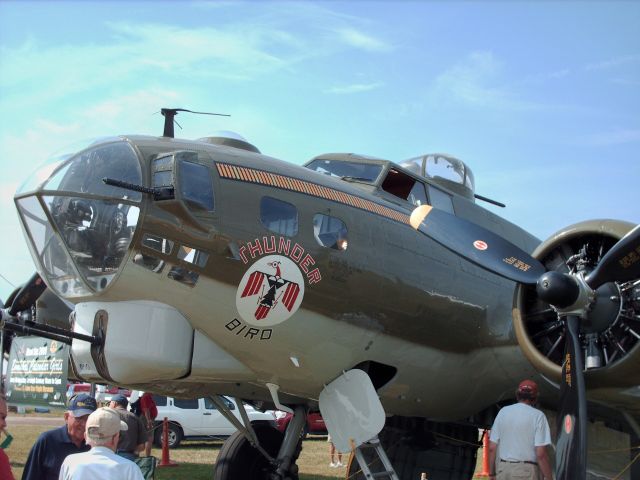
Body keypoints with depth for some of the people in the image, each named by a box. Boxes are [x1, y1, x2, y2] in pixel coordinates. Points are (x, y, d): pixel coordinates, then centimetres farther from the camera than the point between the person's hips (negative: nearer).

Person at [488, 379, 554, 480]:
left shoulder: (503, 412, 8)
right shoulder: (538, 415, -5)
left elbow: (492, 448, 7)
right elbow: (541, 454, -13)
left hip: (503, 469, 4)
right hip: (527, 472, -4)